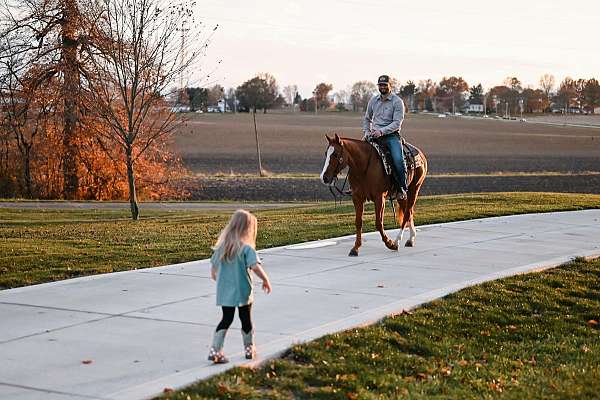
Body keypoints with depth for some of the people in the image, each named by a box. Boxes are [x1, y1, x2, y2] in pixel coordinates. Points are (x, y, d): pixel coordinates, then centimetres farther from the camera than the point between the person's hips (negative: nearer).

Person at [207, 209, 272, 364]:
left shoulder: (220, 247, 1)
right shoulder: (247, 248, -15)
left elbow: (213, 270, 6)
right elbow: (255, 267, -26)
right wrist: (266, 280, -10)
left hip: (224, 292, 4)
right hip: (243, 292, -4)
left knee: (226, 319, 12)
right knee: (246, 319, 15)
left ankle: (215, 350, 1)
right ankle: (250, 349, 30)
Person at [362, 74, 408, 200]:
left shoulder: (397, 101, -3)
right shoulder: (373, 100, 13)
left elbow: (397, 123, -12)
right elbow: (367, 119, 25)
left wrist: (382, 131, -24)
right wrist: (367, 132, 7)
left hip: (391, 135, -5)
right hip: (374, 135, 5)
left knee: (398, 159, -28)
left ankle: (402, 188, -15)